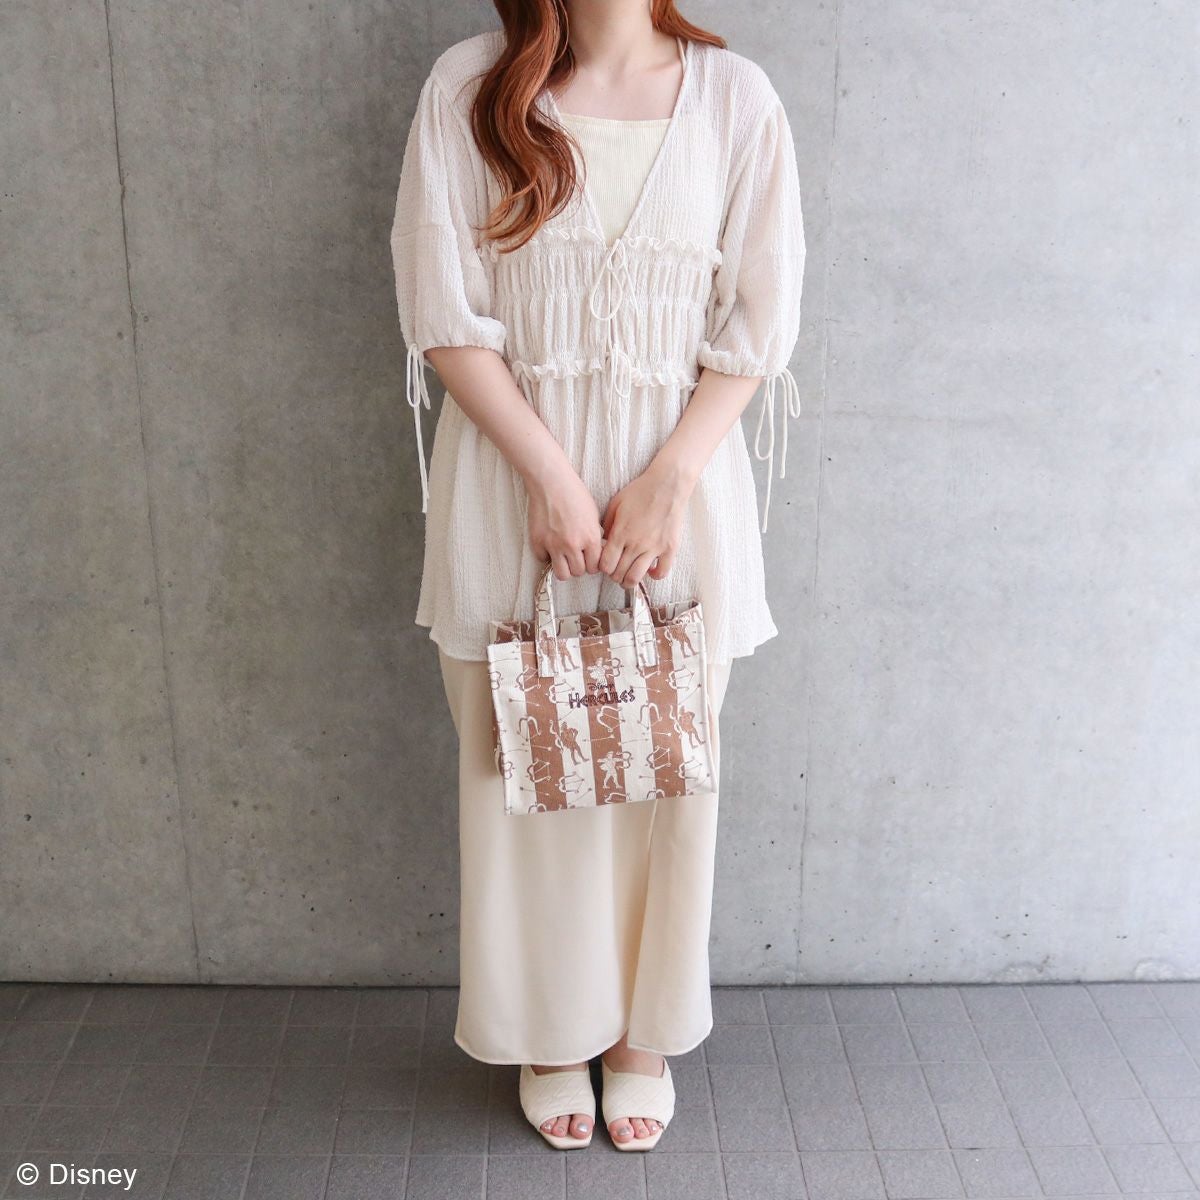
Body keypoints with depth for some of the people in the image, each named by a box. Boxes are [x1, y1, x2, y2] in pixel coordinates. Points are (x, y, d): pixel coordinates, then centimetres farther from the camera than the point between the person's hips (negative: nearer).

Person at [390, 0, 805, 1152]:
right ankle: (551, 1033, 33)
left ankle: (644, 1033, 33)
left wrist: (667, 481, -11)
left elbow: (758, 323, -1)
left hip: (678, 475, 1)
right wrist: (552, 476, -13)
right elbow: (442, 313, -6)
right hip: (513, 475, 0)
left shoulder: (734, 96, 0)